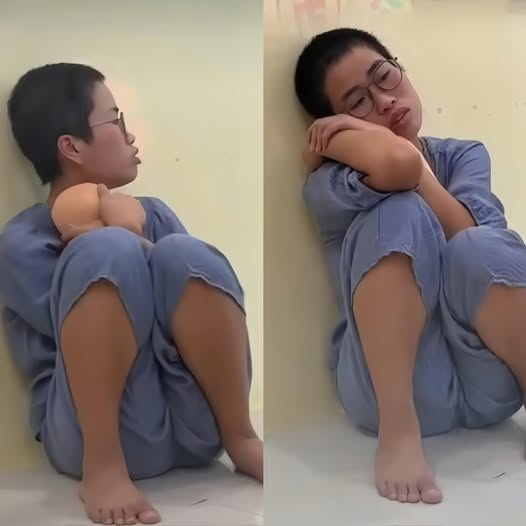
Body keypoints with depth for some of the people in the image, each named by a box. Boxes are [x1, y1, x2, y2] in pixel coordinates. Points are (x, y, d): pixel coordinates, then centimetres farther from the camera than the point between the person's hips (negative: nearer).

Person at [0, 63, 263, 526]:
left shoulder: (153, 213, 17)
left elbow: (193, 281, 4)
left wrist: (133, 243, -7)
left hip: (196, 424, 4)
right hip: (98, 431, -4)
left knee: (184, 253, -20)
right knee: (107, 252, -24)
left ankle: (240, 438, -12)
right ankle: (103, 464, -25)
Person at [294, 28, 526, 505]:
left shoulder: (465, 156, 12)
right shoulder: (326, 185, -3)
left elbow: (470, 238, -13)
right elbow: (398, 164, -29)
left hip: (486, 383, 3)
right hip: (396, 387, -2)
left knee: (484, 248, -28)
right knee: (400, 213, -25)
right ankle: (398, 429, -28)